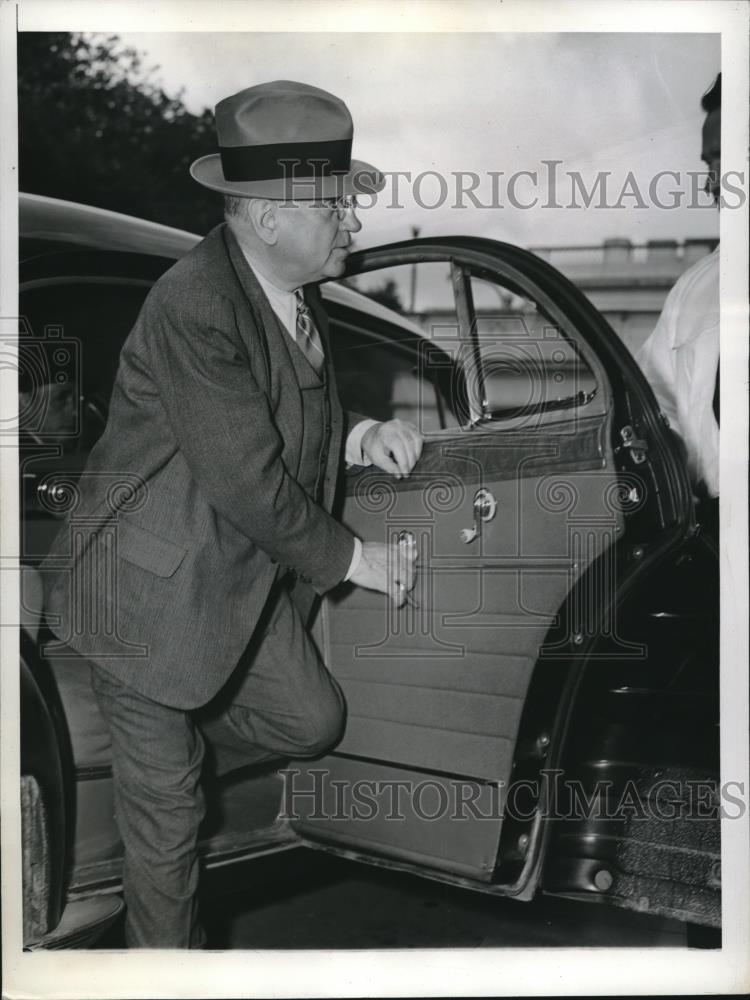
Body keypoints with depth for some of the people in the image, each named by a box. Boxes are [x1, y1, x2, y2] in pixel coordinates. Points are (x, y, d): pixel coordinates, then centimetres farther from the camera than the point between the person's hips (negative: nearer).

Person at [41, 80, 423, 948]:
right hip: (150, 590, -8)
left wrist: (358, 437, -4)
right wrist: (354, 560, -14)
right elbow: (250, 487, -27)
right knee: (166, 804, 7)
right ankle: (166, 951, 31)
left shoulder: (290, 287, -1)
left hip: (242, 577, 8)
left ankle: (161, 738, 35)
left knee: (313, 720, 14)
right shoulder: (194, 309, -29)